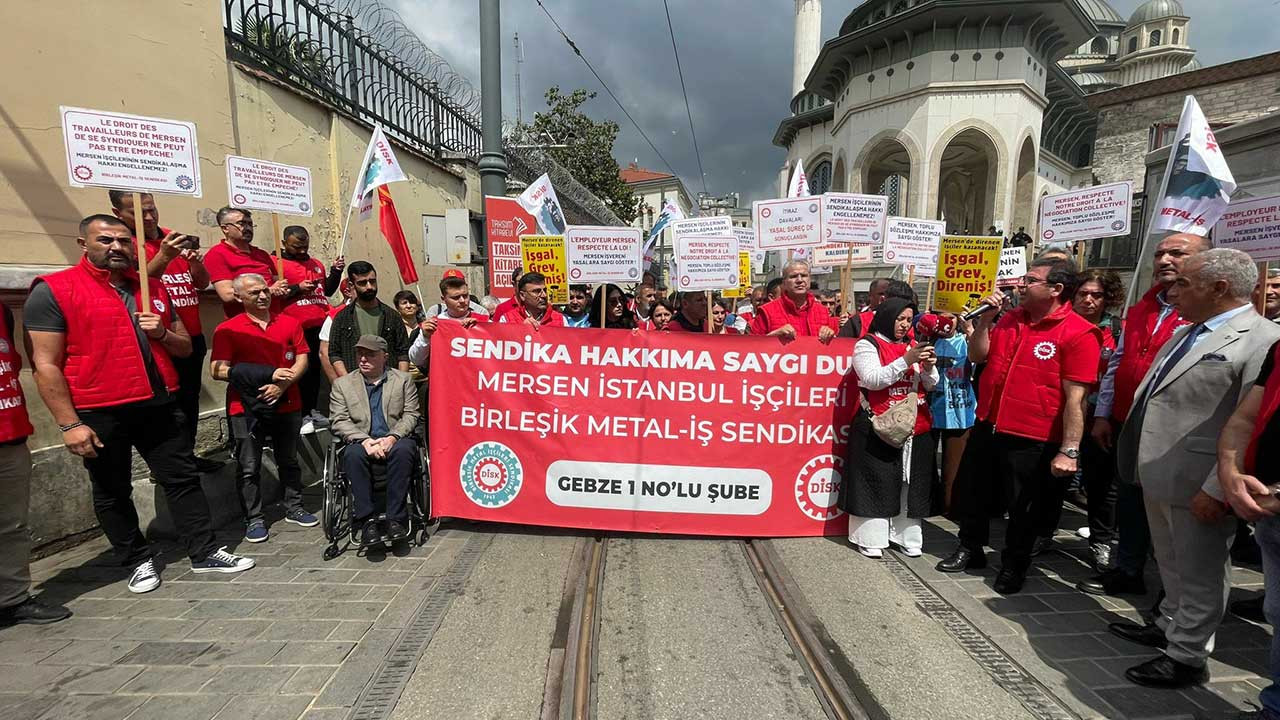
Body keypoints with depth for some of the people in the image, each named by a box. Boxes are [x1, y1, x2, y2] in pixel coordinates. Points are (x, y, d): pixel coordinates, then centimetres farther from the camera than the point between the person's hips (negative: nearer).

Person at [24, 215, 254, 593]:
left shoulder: (154, 288, 10)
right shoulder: (53, 291, -6)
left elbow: (185, 346, 16)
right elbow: (45, 364, -10)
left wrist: (162, 334, -7)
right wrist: (69, 423, -15)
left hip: (159, 406, 4)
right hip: (98, 414, -4)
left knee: (183, 478, 8)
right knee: (112, 493, 10)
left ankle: (205, 552, 18)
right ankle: (139, 561, 26)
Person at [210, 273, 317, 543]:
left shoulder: (290, 323, 7)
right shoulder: (227, 329, -2)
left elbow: (302, 360, 5)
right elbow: (217, 370, -9)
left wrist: (283, 384, -14)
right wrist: (269, 375, -16)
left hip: (287, 404, 3)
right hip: (246, 407, -2)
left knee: (289, 461, 13)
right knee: (249, 468, 3)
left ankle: (294, 508, 26)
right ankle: (254, 519, 14)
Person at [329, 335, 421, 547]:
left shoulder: (403, 380, 11)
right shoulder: (342, 384, 12)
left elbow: (411, 415, 3)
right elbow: (339, 421, 2)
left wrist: (392, 437, -15)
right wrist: (364, 440, -15)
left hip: (396, 440, -1)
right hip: (361, 441, 1)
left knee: (403, 450, -35)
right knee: (353, 454, -33)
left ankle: (396, 519, -29)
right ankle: (367, 521, -27)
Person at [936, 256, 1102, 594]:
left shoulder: (1078, 334, -15)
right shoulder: (1012, 317, 5)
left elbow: (1075, 398, -17)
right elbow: (977, 356, 10)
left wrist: (1069, 451, -20)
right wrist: (985, 317, -2)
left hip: (1032, 440, -6)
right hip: (987, 427, 6)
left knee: (1024, 509, 12)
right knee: (969, 493, 19)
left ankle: (1014, 565, 34)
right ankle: (970, 549, 40)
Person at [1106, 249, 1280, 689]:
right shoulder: (1187, 333, 12)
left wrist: (1217, 490, -22)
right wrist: (1141, 462, 19)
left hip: (1197, 486, -8)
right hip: (1158, 475, 8)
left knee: (1199, 573, 9)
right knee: (1171, 563, 24)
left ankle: (1187, 657, 24)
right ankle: (1170, 626, 42)